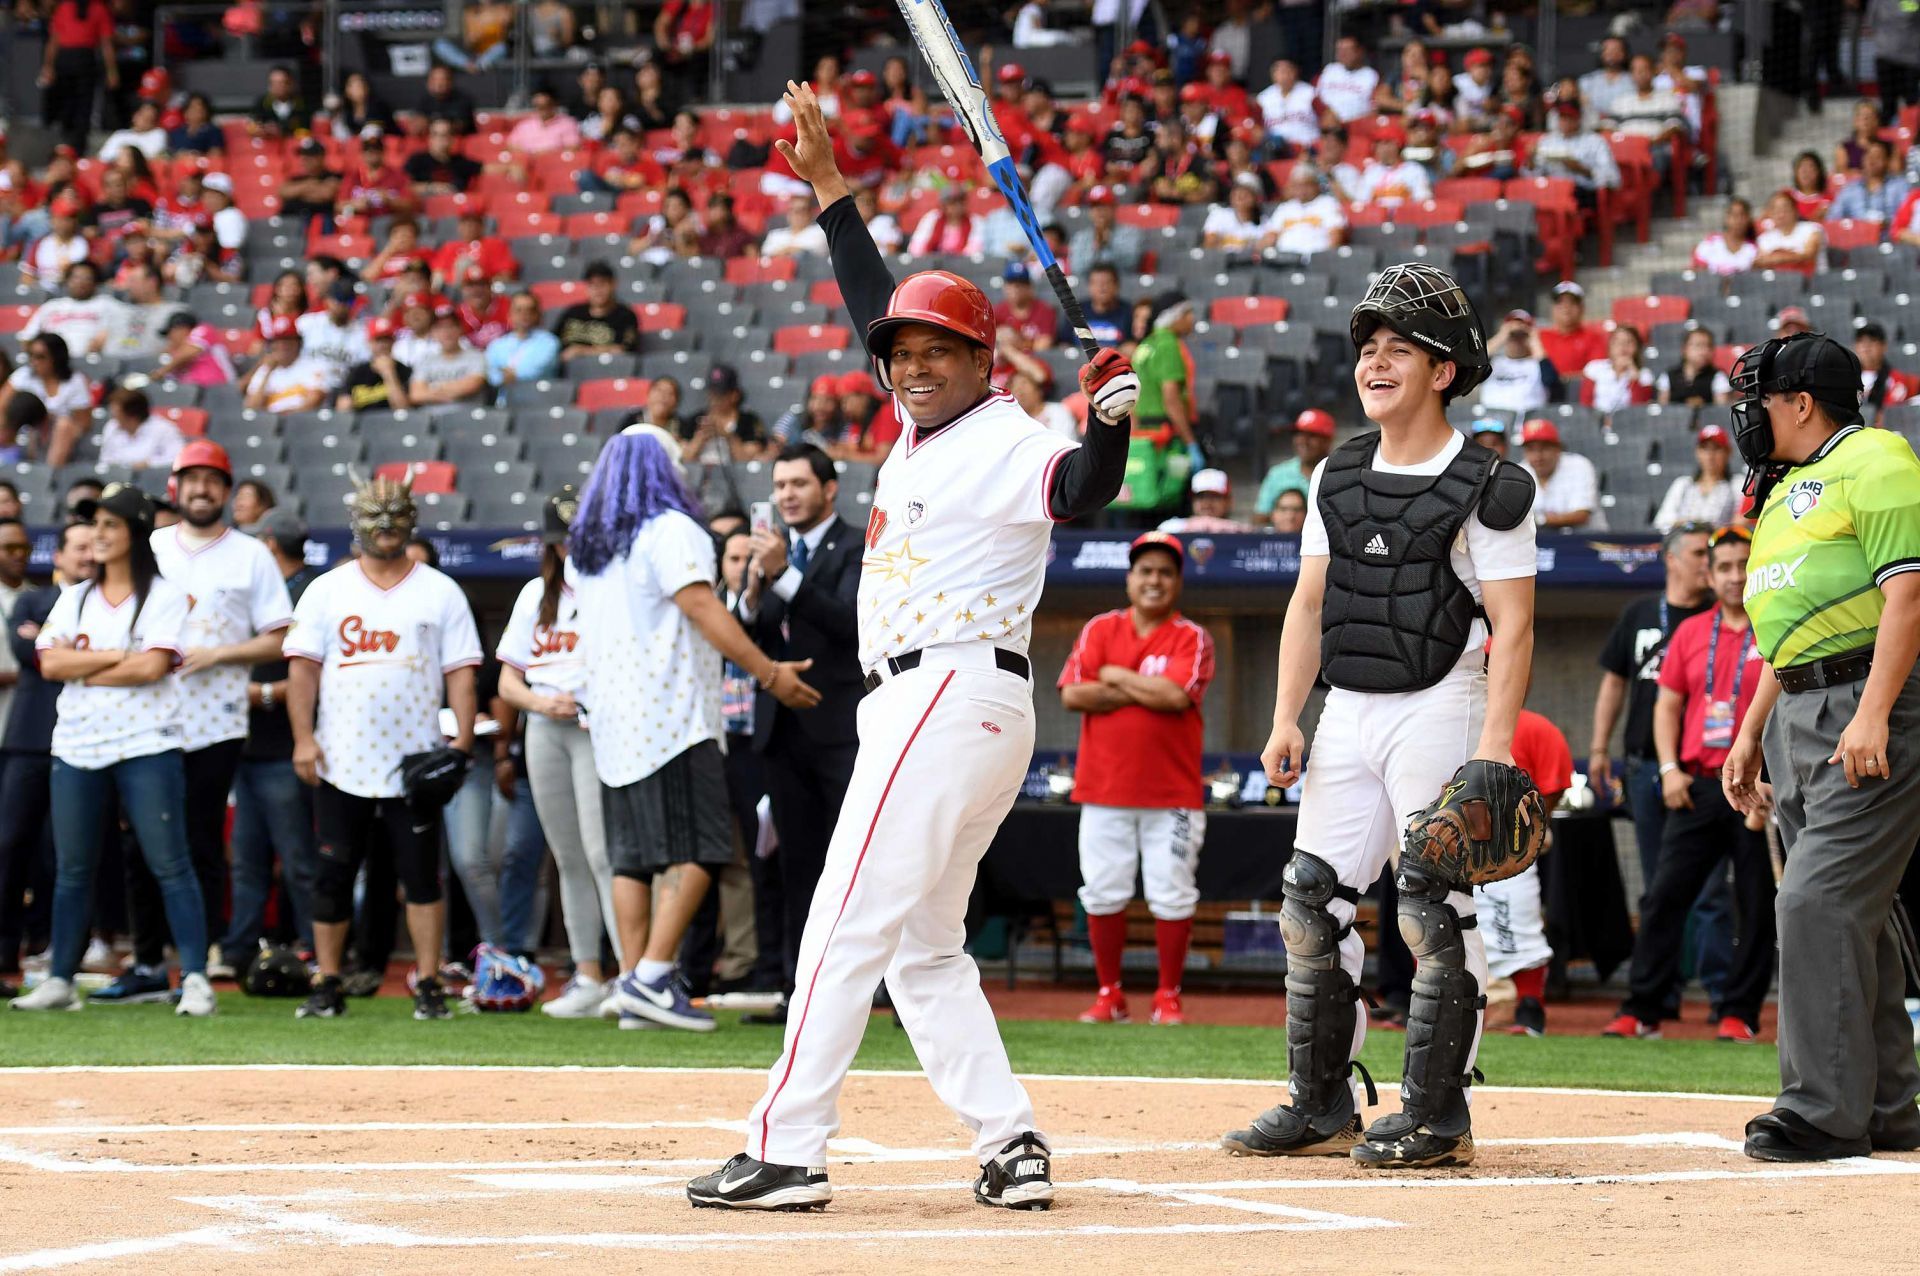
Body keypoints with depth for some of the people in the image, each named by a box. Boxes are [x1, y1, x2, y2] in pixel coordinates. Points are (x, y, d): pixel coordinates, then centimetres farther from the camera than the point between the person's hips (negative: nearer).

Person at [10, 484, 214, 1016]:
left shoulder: (164, 597, 0)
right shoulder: (75, 599, 13)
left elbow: (152, 667, -13)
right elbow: (50, 664, 0)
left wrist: (83, 668, -6)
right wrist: (116, 656, -9)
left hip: (145, 748, -5)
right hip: (76, 749, 5)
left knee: (170, 865, -8)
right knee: (72, 869, 8)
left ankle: (195, 979, -9)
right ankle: (60, 981, 14)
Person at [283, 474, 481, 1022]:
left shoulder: (440, 592, 8)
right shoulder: (327, 590, 9)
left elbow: (461, 669, 4)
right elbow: (303, 666, 4)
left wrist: (463, 737, -8)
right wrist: (303, 736, -6)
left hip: (415, 764, -1)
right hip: (341, 764, 1)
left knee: (421, 875, -2)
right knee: (333, 875, 3)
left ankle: (428, 985, 2)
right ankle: (326, 984, 10)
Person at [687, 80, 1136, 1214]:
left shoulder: (1004, 442, -11)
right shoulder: (926, 430, 16)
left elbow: (1081, 489, -31)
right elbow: (877, 307, 29)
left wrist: (1110, 420, -51)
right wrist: (828, 185, 31)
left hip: (952, 693, -10)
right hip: (927, 704, 10)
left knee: (849, 928, -11)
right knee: (923, 948, 10)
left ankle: (788, 1152, -12)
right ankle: (1011, 1147, 4)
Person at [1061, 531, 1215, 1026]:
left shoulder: (1192, 639, 0)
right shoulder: (1100, 630, 7)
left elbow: (1176, 696, -17)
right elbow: (1072, 695, -6)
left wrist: (1116, 677, -6)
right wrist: (1147, 692, -10)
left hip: (1172, 794, -2)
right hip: (1105, 789, 2)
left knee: (1172, 896, -2)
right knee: (1103, 893, 3)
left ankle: (1168, 997, 9)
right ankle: (1109, 995, 13)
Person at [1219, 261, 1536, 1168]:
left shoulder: (1485, 488, -7)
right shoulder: (1338, 479, 13)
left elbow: (1512, 624, -11)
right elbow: (1310, 603, 15)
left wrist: (1497, 740, -21)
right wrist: (1286, 716, 5)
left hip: (1438, 710, -7)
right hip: (1346, 713, 7)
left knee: (1434, 909, -8)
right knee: (1311, 904, 6)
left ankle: (1437, 1116, -2)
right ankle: (1322, 1109, 14)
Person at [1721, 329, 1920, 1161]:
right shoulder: (1787, 491, 22)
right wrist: (1752, 733, 22)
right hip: (1796, 713, 10)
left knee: (1818, 902, -16)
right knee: (1845, 909, 10)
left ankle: (1825, 1110, -17)